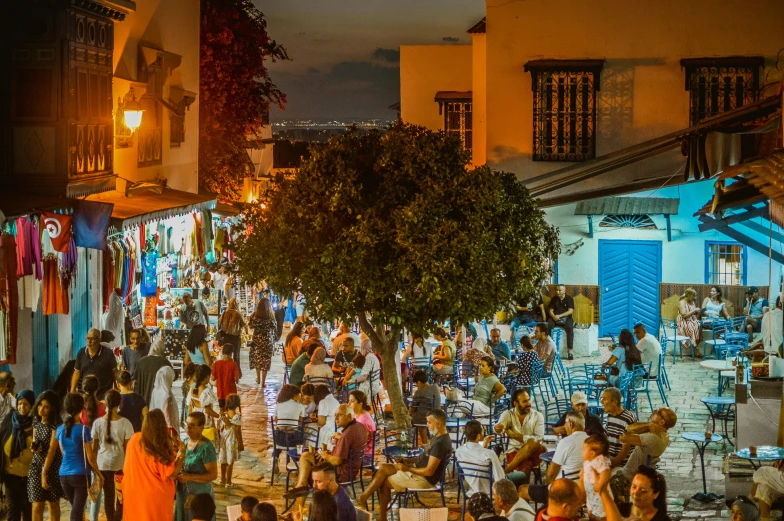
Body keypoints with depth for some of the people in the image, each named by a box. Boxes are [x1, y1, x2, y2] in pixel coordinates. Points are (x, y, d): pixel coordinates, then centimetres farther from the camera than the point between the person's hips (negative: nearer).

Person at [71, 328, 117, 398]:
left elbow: (115, 373, 1)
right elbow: (77, 373, 9)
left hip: (104, 395, -3)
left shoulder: (108, 353, -5)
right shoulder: (81, 353, 4)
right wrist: (72, 391, 2)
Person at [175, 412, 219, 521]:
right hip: (183, 493, 7)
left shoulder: (206, 447, -20)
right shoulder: (185, 442, 4)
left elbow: (213, 475, -20)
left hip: (200, 495, -7)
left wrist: (189, 477, -25)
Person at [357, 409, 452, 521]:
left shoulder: (440, 443, -26)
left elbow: (429, 471, -27)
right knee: (384, 468, 2)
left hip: (424, 479, -10)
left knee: (384, 482, -2)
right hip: (418, 471, 10)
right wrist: (409, 460, 6)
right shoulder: (438, 437, 6)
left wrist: (408, 469, -14)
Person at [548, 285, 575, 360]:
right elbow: (550, 310, 10)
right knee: (548, 326, -32)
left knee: (569, 328, -34)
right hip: (555, 317, 2)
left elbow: (570, 311, -6)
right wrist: (554, 316, -13)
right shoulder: (554, 299, 14)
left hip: (566, 317, -2)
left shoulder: (569, 299, 4)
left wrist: (560, 316, -18)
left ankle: (569, 352, -35)